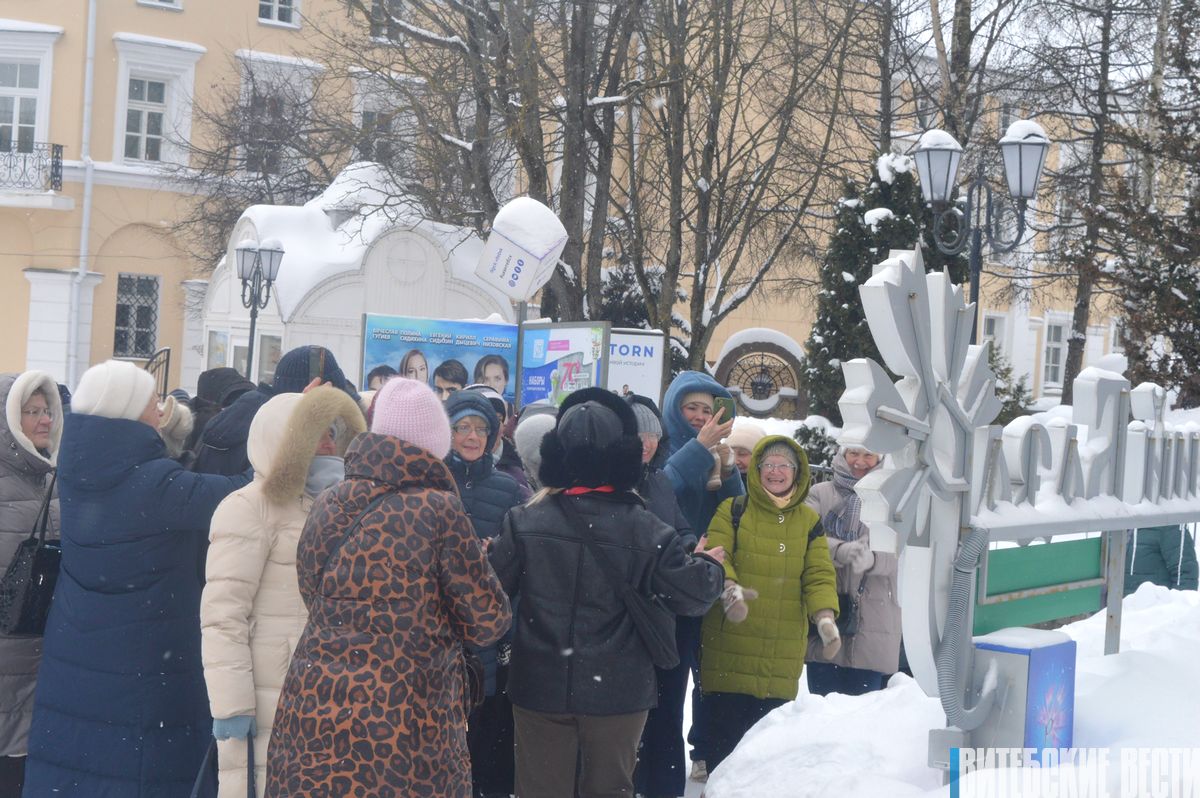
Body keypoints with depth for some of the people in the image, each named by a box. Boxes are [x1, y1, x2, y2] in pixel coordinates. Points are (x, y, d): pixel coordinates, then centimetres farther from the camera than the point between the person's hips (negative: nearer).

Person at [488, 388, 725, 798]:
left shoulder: (526, 521, -9)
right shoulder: (646, 530, -11)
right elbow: (693, 595, -6)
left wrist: (491, 552, 19)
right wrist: (709, 566, 16)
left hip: (541, 687, 1)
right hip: (619, 691, 0)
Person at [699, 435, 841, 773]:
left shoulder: (809, 520, 11)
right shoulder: (732, 511, 2)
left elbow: (819, 573, 5)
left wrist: (824, 616, -12)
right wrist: (729, 588, -29)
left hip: (783, 654, 3)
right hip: (731, 648, -3)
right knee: (725, 733, -2)